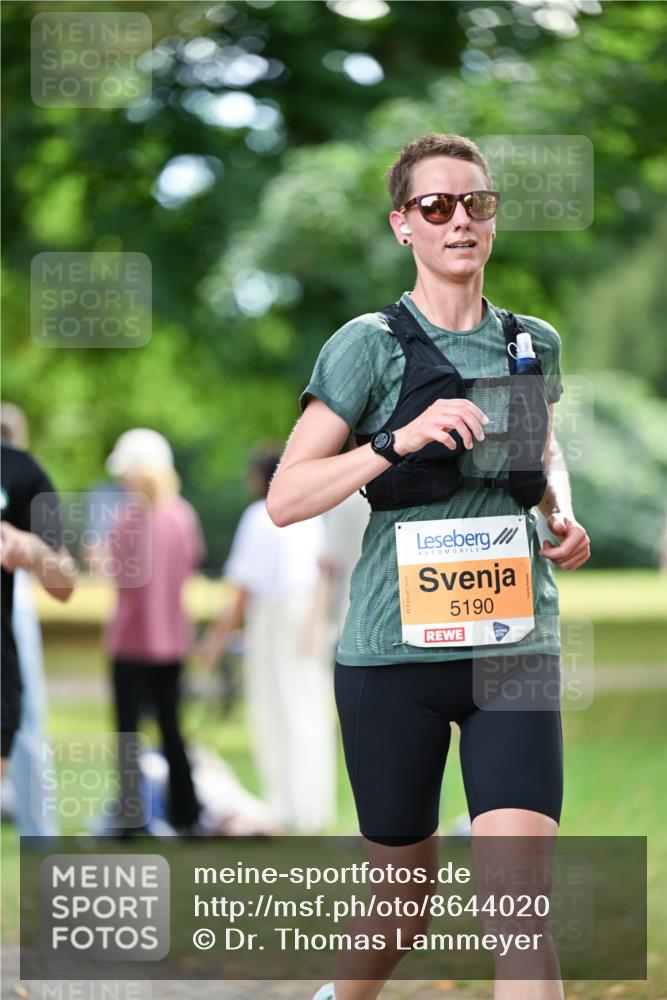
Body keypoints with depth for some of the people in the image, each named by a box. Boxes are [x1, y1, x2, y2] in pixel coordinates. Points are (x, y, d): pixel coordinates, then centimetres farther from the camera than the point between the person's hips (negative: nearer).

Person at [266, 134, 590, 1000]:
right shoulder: (370, 345, -4)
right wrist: (399, 440, -20)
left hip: (514, 645, 2)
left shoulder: (534, 344, 9)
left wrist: (562, 510, 9)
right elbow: (286, 499, -7)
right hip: (395, 648, -2)